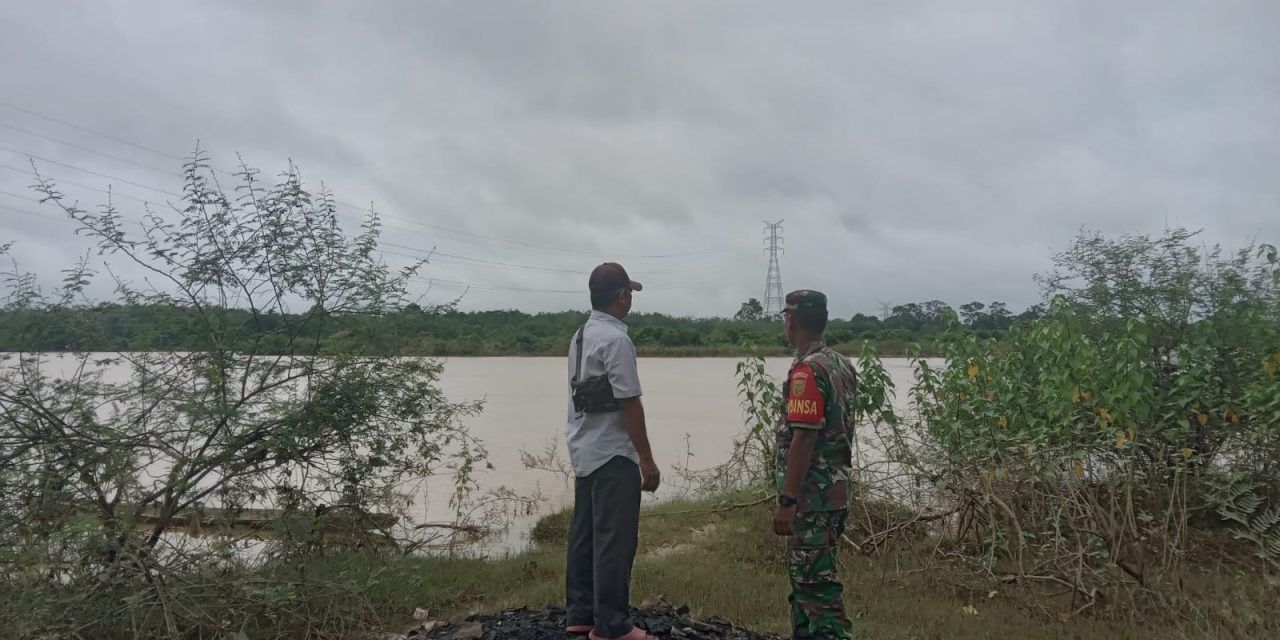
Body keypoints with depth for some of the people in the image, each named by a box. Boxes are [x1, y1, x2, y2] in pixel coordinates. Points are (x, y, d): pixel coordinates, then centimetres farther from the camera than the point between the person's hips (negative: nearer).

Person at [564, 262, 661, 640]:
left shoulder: (580, 336, 11)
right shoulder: (616, 339, -17)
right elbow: (629, 404, -19)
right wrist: (647, 460, -14)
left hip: (584, 451, 9)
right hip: (612, 455, -9)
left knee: (585, 534, 14)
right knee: (614, 539, -1)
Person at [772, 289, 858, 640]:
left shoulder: (807, 370, -19)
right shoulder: (842, 365, 10)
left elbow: (803, 440, -23)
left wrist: (786, 501, -20)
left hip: (810, 497, -9)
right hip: (834, 491, 9)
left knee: (815, 582, -2)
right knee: (808, 575, 18)